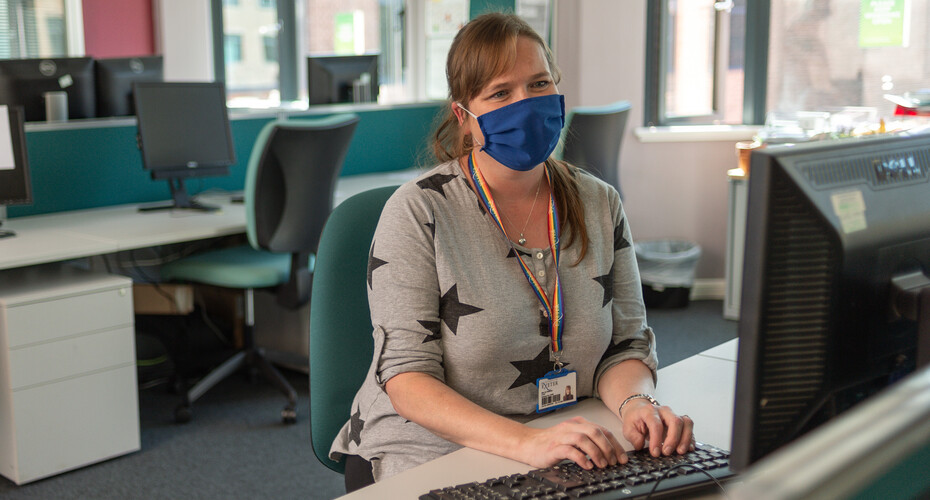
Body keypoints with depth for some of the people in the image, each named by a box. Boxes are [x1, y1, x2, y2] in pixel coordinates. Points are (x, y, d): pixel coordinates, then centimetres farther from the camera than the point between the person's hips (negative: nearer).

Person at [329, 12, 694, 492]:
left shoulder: (599, 205, 6)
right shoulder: (418, 212, -9)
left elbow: (627, 343, 8)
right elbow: (406, 378, -14)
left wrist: (634, 403, -16)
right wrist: (525, 443, -27)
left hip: (566, 464, 3)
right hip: (423, 464, -3)